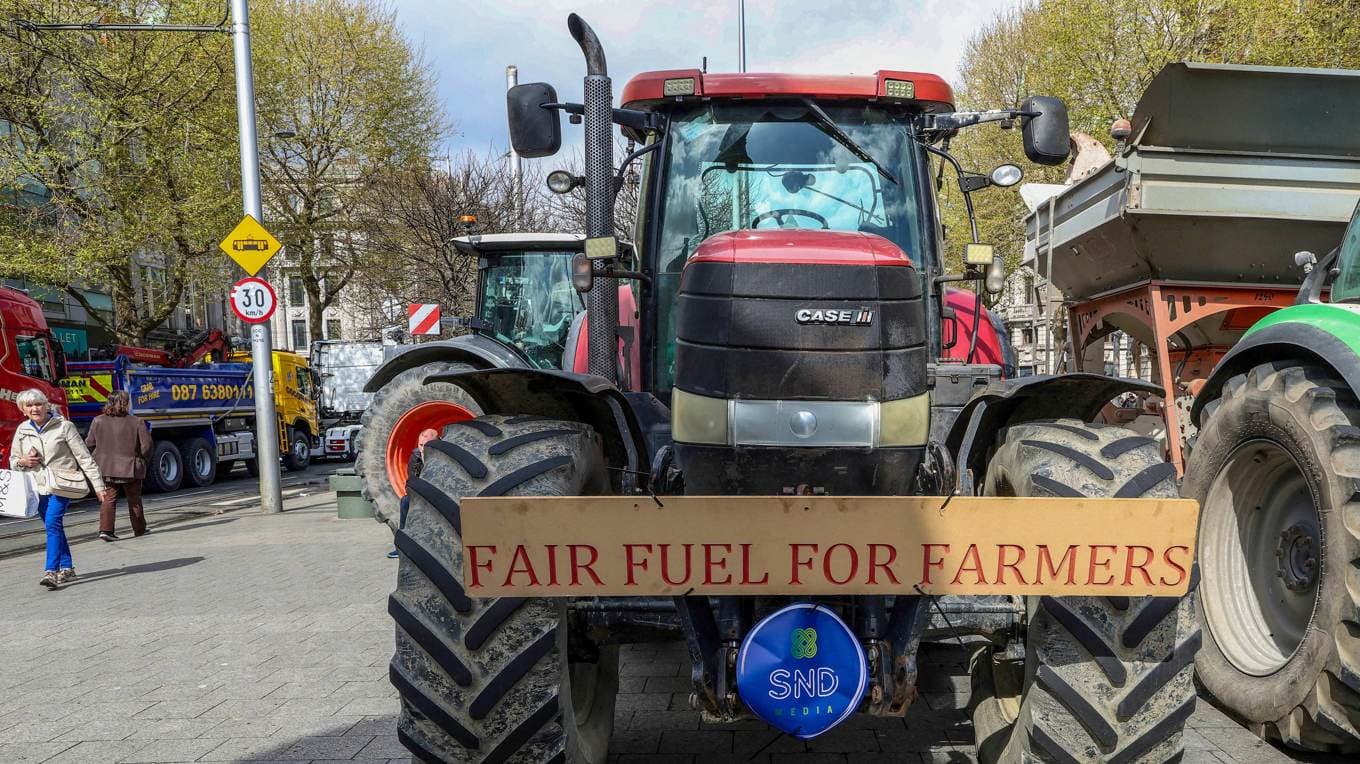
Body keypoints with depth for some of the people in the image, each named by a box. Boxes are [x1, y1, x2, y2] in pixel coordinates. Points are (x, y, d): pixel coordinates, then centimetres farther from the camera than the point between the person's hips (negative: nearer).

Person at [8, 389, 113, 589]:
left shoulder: (63, 426, -7)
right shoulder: (22, 431, 6)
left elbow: (84, 457, -6)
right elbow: (13, 461, 19)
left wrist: (98, 484, -8)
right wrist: (22, 462, -6)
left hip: (62, 484, -5)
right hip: (38, 487, 5)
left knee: (53, 523, -19)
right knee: (53, 527, 12)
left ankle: (51, 571, -23)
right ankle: (67, 568, 23)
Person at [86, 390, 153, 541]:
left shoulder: (98, 421, -3)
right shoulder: (136, 422, -10)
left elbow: (89, 444, 1)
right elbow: (146, 445, -10)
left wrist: (101, 454, 18)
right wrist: (141, 459, 9)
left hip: (106, 467, 2)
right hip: (130, 467, -2)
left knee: (108, 498, 8)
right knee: (134, 499, 12)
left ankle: (105, 529, -5)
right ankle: (139, 529, 22)